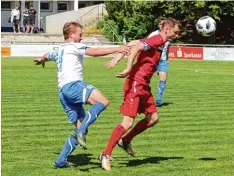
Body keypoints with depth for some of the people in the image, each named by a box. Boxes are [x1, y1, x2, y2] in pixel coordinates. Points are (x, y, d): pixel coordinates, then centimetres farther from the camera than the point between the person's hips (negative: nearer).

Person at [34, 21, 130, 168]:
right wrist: (117, 49, -19)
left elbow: (47, 56, 53)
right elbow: (94, 52, -13)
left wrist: (41, 60, 77)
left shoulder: (59, 50, 30)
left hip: (63, 92, 9)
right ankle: (80, 131, -34)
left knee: (81, 127, 10)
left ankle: (61, 161, 9)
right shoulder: (73, 47, 4)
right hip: (73, 85, -9)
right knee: (103, 101, -27)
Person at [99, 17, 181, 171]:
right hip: (136, 83, -10)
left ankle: (126, 141, 23)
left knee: (153, 118, 12)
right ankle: (106, 155, -5)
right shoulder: (157, 40, -16)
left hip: (144, 86, 10)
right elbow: (135, 48, -28)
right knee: (128, 122, -11)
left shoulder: (159, 42, 13)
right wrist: (129, 69, -33)